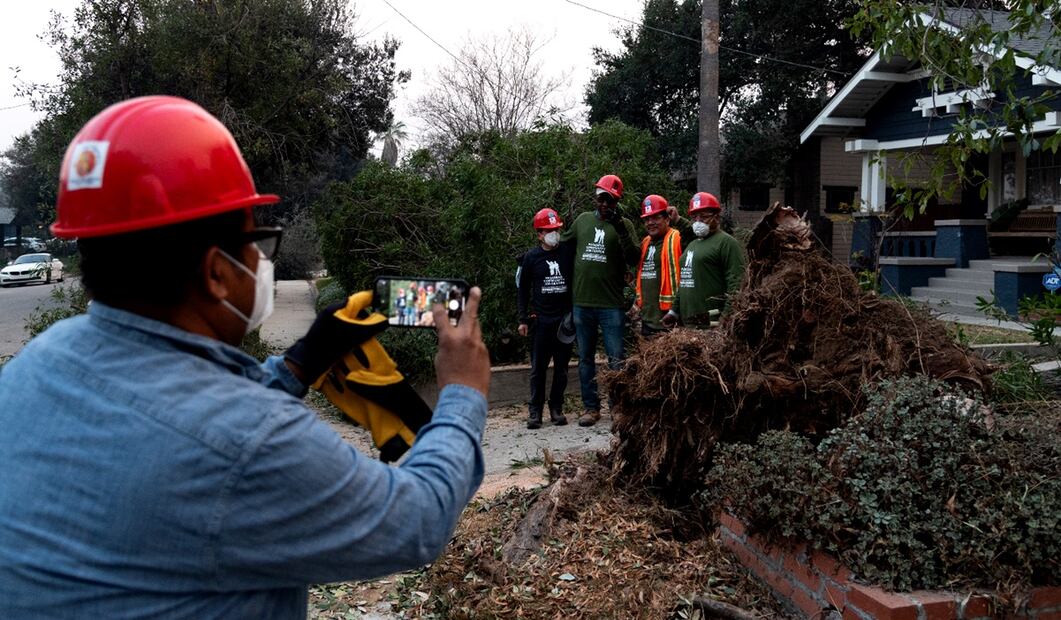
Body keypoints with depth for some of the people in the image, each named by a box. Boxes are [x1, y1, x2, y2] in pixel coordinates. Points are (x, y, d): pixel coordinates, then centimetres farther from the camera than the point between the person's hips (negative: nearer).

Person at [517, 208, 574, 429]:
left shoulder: (569, 251, 2)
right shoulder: (531, 257, 3)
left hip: (565, 318, 1)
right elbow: (523, 289, 8)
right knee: (538, 368, 1)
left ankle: (557, 407, 17)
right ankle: (535, 411, 8)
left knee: (562, 367, 7)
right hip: (540, 320, -1)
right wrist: (523, 319, 4)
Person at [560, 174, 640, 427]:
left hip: (611, 304, -3)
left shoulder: (623, 224, 1)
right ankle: (591, 407, 19)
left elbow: (633, 258, -12)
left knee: (616, 359, -2)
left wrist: (620, 228, -20)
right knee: (585, 358, 10)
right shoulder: (583, 220, 10)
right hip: (581, 302, 4)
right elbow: (562, 242, 26)